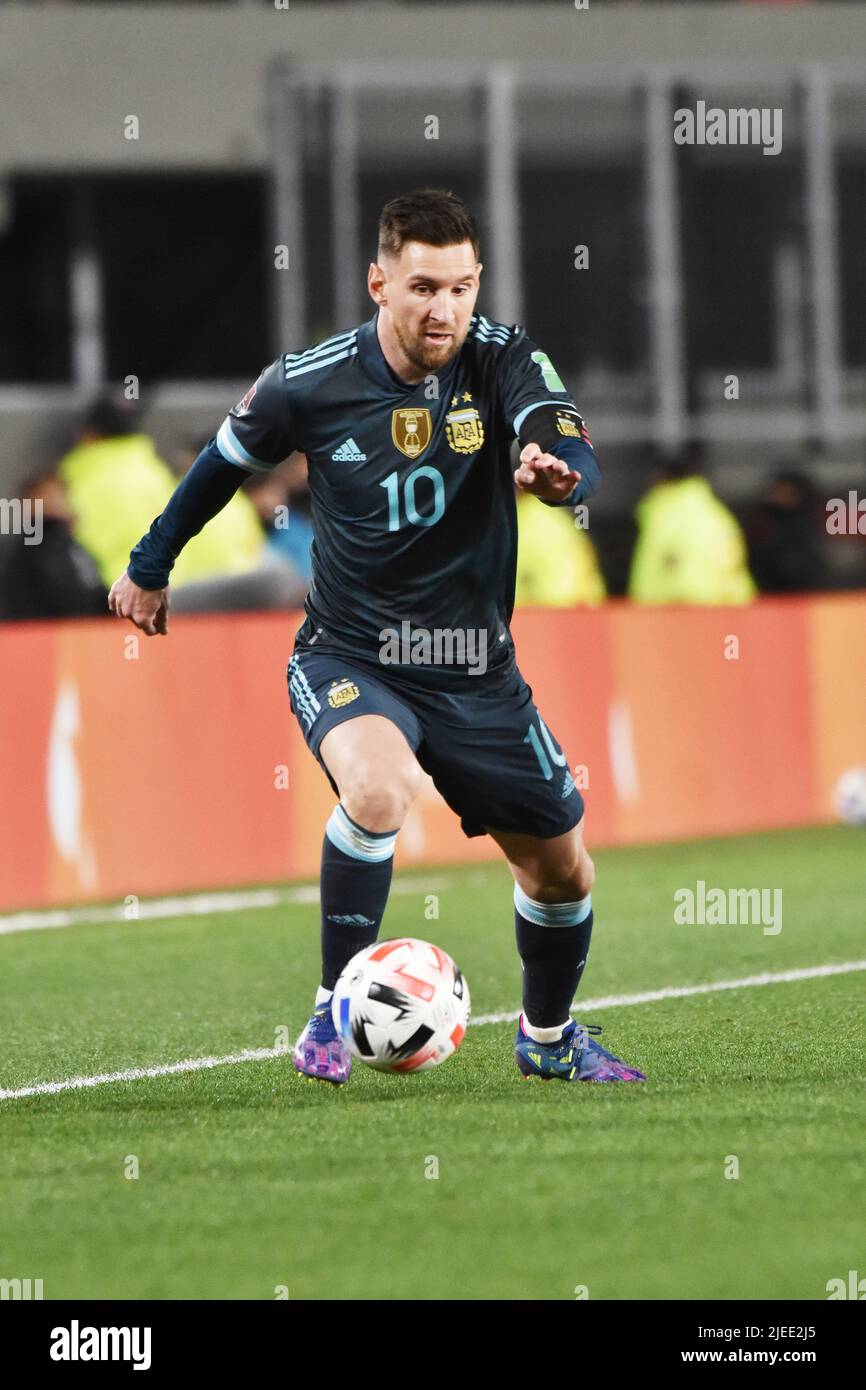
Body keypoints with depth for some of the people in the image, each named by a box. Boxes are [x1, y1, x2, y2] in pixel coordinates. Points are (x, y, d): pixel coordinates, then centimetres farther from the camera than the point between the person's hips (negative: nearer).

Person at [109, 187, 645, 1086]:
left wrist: (558, 470, -54)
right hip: (349, 659, -3)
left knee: (562, 870, 11)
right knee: (377, 786, -35)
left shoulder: (505, 360, -13)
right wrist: (149, 566, 18)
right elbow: (223, 463, 6)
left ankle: (547, 1038, 40)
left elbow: (575, 455, -29)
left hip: (476, 669, 3)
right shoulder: (307, 385, -14)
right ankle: (335, 1009, -19)